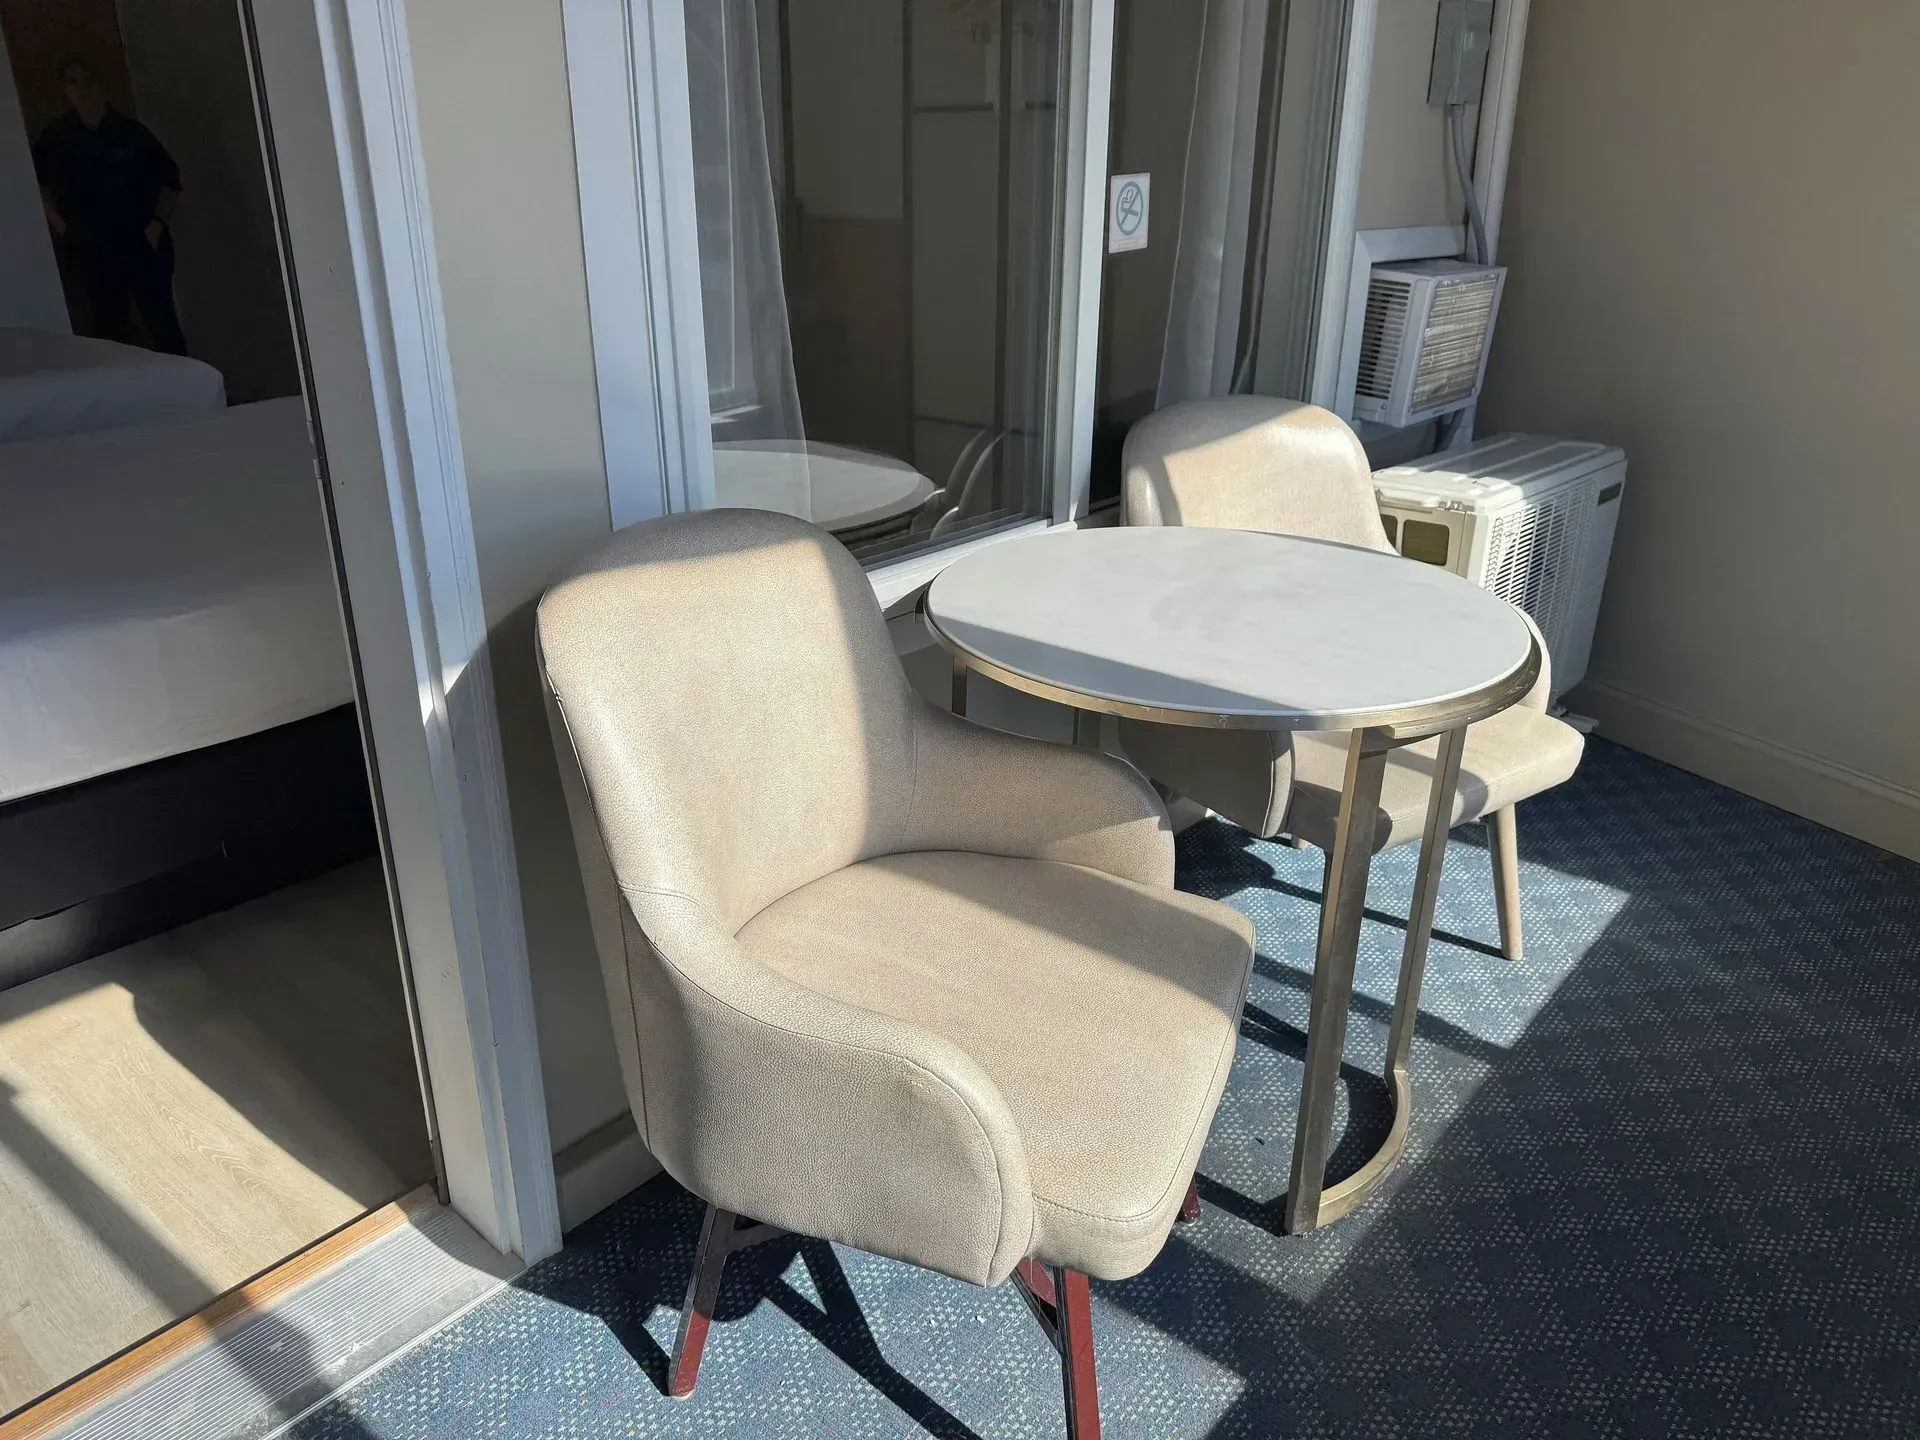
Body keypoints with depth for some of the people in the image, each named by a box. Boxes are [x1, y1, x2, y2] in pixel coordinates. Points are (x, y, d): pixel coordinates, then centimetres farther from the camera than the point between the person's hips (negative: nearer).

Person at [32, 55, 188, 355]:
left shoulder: (132, 133, -2)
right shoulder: (55, 138, 3)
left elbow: (170, 181, 3)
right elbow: (39, 187, 14)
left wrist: (158, 224, -8)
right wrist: (62, 228, 3)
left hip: (143, 248, -2)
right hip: (92, 253, 2)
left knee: (164, 329, -4)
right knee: (110, 332, 8)